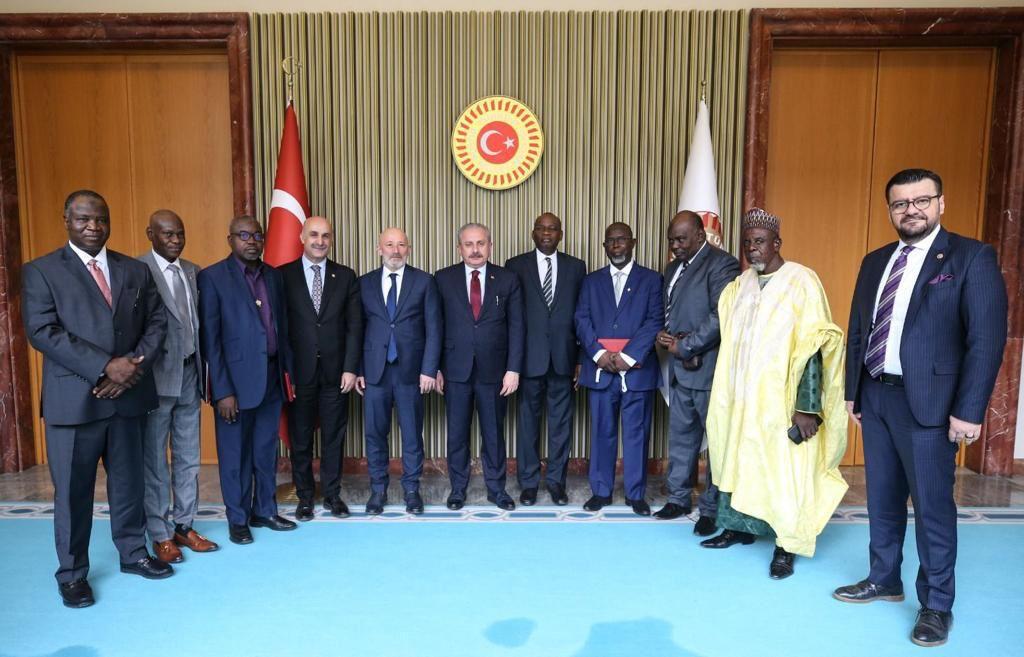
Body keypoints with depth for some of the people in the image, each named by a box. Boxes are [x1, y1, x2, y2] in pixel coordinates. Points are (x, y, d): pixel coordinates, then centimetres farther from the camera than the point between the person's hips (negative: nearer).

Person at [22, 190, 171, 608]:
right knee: (73, 491, 8)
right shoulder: (41, 271, -1)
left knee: (129, 482, 14)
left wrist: (135, 366, -10)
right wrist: (105, 367, -19)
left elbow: (157, 321, 6)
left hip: (128, 396, 3)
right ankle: (72, 573, 24)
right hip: (73, 399, -3)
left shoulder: (135, 270, 10)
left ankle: (133, 553, 31)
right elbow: (42, 332, -11)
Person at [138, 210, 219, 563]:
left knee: (188, 456, 13)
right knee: (155, 459, 7)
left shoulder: (193, 271, 11)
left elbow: (197, 322, 11)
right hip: (158, 375, -6)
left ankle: (183, 525, 26)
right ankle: (160, 534, 19)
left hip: (190, 374, 6)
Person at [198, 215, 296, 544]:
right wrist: (222, 391, -14)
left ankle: (265, 511, 30)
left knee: (267, 451, 15)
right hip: (236, 379, -5)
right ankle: (238, 519, 24)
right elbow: (209, 339, -10)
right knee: (235, 454, 8)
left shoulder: (274, 275, 9)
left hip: (272, 378, 5)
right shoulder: (212, 277, -7)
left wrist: (289, 370, 8)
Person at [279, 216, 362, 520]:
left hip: (336, 371, 1)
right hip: (299, 371, -1)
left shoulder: (345, 276, 4)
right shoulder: (283, 275, 0)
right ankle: (305, 496, 26)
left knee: (334, 435, 11)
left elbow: (354, 326, 2)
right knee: (300, 437, 10)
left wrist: (350, 368, -5)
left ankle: (332, 493, 26)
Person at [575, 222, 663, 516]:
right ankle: (601, 491, 20)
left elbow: (655, 321, -4)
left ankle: (636, 494, 18)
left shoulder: (651, 279, 6)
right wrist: (599, 354, -12)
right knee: (602, 432, 8)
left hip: (637, 369, -2)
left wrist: (628, 357, -14)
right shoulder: (591, 281, 13)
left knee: (637, 433, 5)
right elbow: (581, 320, 4)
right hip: (599, 369, 2)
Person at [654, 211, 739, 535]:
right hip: (681, 368, 8)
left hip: (709, 367, -8)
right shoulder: (673, 268, 16)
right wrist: (664, 335, -1)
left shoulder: (721, 264, -10)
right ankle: (679, 498, 28)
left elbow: (721, 317, -19)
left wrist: (684, 346, -14)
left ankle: (713, 509, 15)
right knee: (680, 436, 15)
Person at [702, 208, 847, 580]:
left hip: (782, 400, -6)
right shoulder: (738, 287, 8)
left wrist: (807, 407, -20)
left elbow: (813, 349, -15)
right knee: (740, 461, 14)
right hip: (743, 397, 6)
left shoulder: (801, 283, -10)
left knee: (784, 468, 2)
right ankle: (739, 528, 30)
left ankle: (786, 546, 16)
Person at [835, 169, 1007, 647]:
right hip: (875, 397, 6)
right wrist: (852, 391, 11)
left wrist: (969, 410, -16)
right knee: (882, 498, 16)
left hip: (928, 402, -5)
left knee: (932, 505, 3)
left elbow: (987, 338, -11)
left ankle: (937, 605, 19)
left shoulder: (972, 257, -5)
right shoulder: (875, 262, 12)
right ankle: (883, 579, 32)